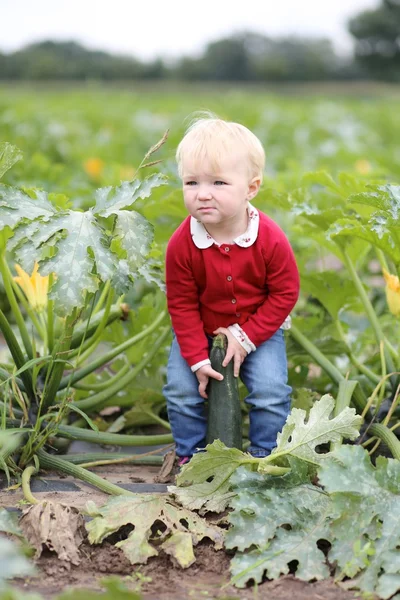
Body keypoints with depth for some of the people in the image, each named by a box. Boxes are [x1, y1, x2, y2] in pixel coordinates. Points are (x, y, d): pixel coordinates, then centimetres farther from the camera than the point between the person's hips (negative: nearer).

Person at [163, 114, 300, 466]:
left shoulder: (271, 240, -26)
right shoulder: (181, 245, -23)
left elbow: (284, 294, -15)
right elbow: (181, 304, -13)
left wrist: (245, 336, -20)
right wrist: (198, 358, -18)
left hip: (258, 330, -1)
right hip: (199, 332, 1)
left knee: (270, 390, -11)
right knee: (181, 389, -7)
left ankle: (265, 456, 13)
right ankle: (191, 454, 18)